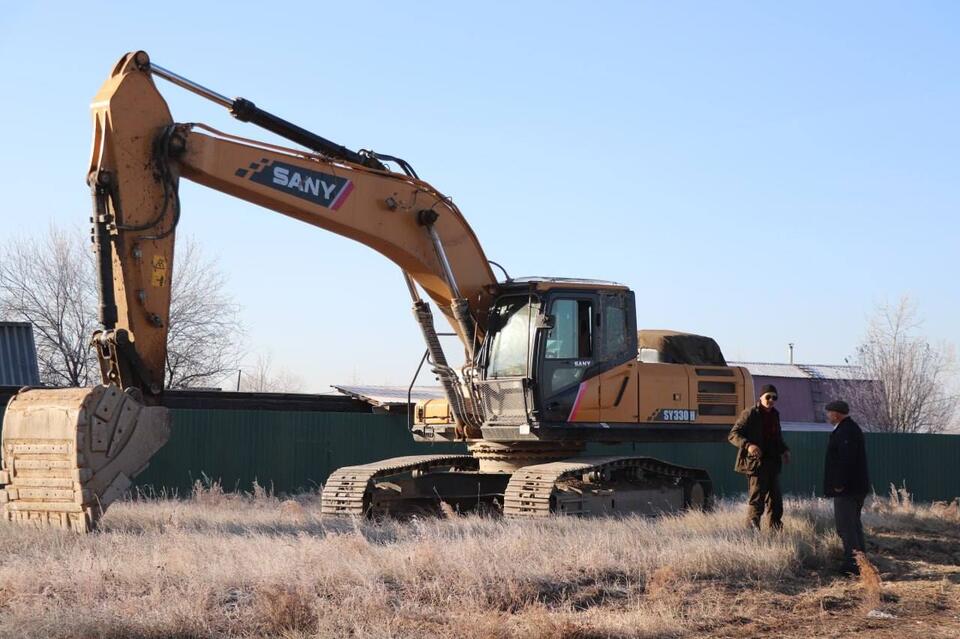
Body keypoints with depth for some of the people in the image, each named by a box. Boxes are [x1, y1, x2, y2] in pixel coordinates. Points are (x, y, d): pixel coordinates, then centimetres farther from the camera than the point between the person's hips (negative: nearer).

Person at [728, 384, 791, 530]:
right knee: (756, 498, -9)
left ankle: (776, 528, 24)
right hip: (756, 462, -7)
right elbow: (733, 434, -12)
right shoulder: (750, 414, -8)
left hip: (772, 462, 7)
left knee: (775, 498, 13)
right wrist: (748, 445, -27)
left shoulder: (774, 415, 14)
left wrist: (784, 450, 11)